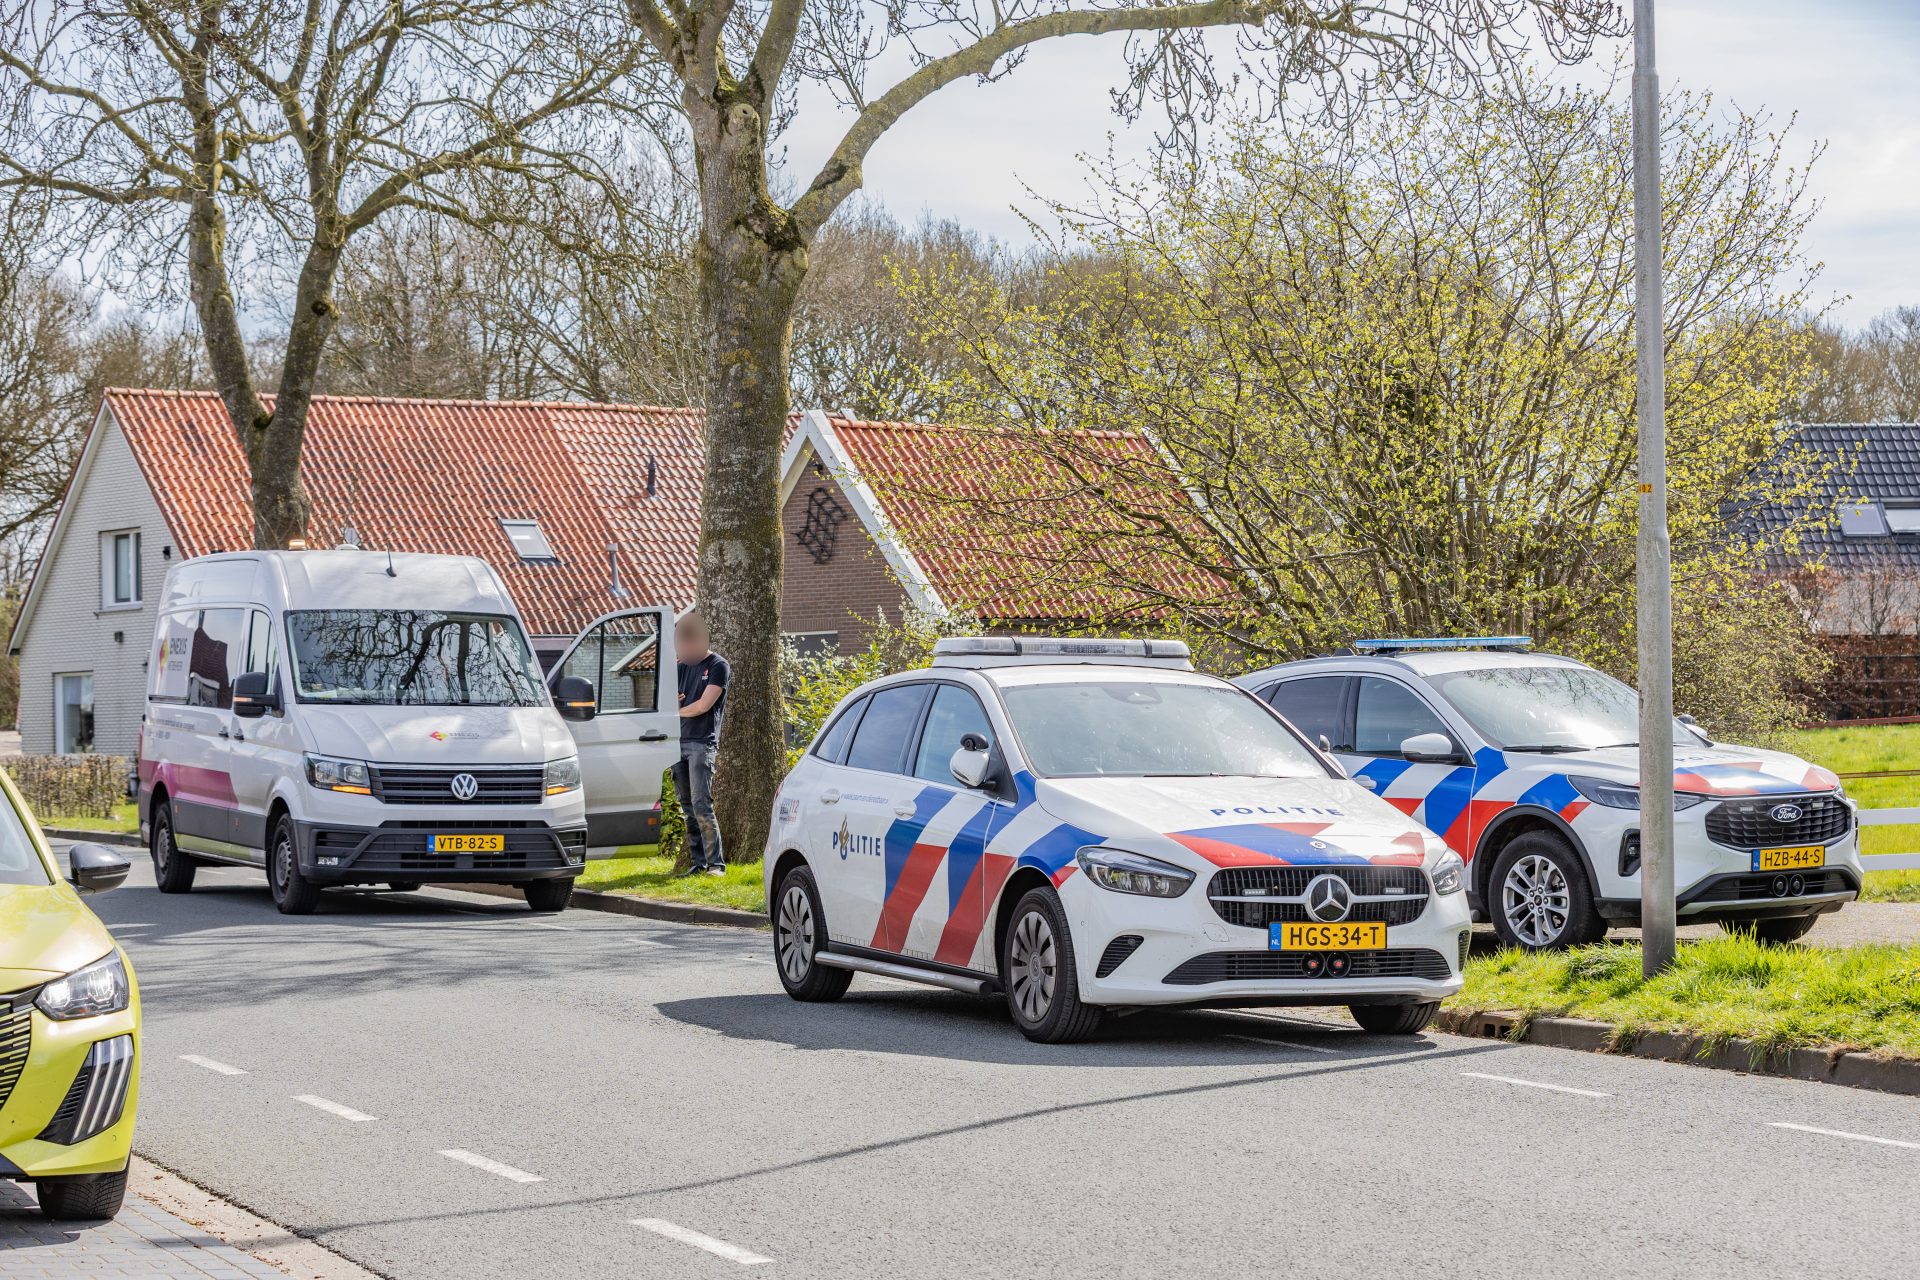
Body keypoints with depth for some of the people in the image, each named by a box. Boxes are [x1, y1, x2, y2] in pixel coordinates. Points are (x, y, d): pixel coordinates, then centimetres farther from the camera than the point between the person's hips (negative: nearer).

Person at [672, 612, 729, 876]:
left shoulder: (718, 666, -2)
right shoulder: (685, 666, 18)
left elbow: (703, 706, -9)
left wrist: (676, 712, 4)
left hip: (702, 743, -7)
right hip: (679, 742, 7)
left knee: (701, 805, -14)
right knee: (687, 807, 5)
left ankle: (716, 863, -14)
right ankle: (698, 862, 8)